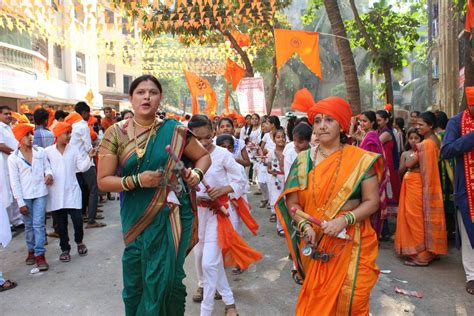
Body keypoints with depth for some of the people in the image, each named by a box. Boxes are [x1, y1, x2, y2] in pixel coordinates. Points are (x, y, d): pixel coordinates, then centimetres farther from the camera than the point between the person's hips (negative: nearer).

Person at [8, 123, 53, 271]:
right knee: (29, 225, 12)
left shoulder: (40, 152, -1)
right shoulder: (13, 158, -5)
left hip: (40, 193, 0)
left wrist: (49, 174, -18)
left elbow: (47, 167, 7)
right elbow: (14, 182, -5)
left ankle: (40, 255, 3)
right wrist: (20, 202, -8)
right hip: (25, 196, 0)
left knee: (38, 224, -2)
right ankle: (31, 251, 29)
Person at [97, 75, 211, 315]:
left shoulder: (174, 130, -2)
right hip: (137, 218, 1)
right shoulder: (116, 133, -2)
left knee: (165, 279, 1)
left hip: (171, 215, -1)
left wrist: (197, 173, -10)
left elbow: (203, 156, 10)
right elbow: (103, 181, -3)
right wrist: (137, 180, -18)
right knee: (136, 281, 11)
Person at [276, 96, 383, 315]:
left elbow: (372, 202, -6)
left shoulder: (360, 159, -5)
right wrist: (305, 226, -15)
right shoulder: (303, 161, 2)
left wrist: (344, 220, -20)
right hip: (315, 244, 2)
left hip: (351, 243, -2)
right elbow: (292, 202, 2)